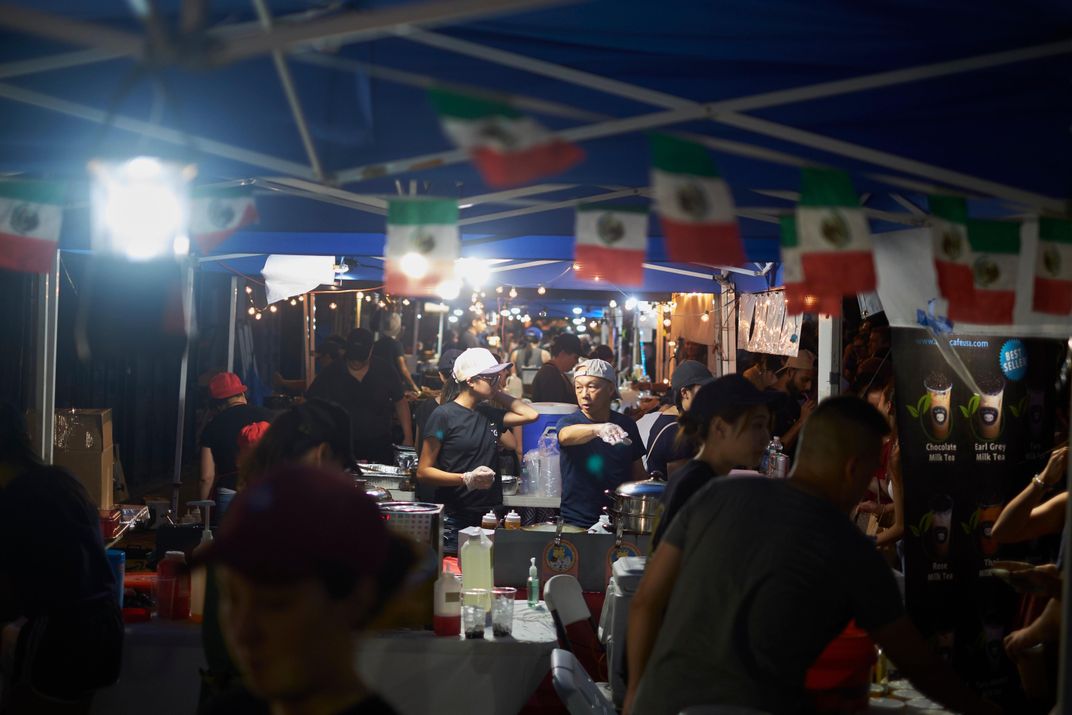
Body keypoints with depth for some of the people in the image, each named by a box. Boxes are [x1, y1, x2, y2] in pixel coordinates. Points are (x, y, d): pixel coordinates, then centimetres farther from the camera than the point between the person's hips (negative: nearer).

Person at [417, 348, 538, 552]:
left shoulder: (489, 414, 14)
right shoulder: (444, 415, -5)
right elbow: (423, 472, -8)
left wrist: (497, 394, 11)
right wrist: (466, 479, -20)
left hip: (491, 519, 6)